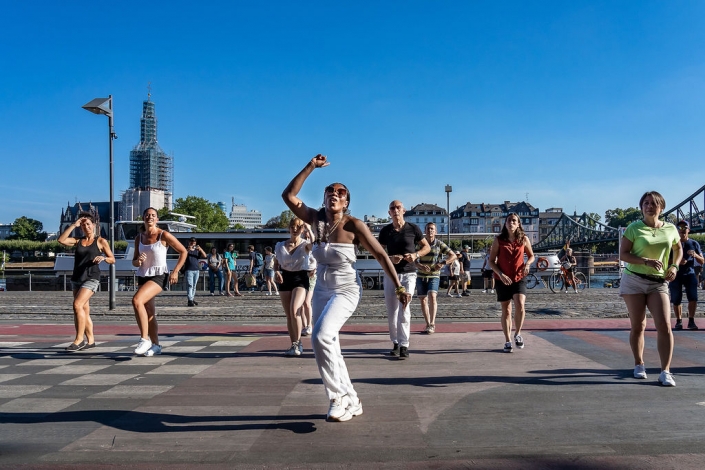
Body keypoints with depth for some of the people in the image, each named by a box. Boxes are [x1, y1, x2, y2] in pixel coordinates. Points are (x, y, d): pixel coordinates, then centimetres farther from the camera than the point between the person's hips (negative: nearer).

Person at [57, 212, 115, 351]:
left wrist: (103, 258, -17)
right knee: (84, 311, 7)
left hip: (91, 278, -5)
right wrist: (73, 225, -2)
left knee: (77, 305, -22)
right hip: (76, 278, 5)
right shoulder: (78, 241, 14)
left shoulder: (101, 241, 4)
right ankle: (90, 341, 15)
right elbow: (61, 240, -2)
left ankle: (79, 340, -17)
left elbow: (112, 260, 4)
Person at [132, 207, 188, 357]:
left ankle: (145, 339, -19)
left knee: (136, 300, -27)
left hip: (159, 276, -6)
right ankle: (155, 345, 22)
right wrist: (138, 261, -13)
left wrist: (175, 271, -11)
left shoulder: (164, 235, -9)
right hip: (143, 276, 6)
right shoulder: (139, 238, 6)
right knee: (149, 312, 9)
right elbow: (134, 262, 12)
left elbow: (184, 252, -5)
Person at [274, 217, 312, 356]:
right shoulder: (280, 246, 6)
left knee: (294, 310, -22)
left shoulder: (305, 244, -3)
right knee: (289, 315, 6)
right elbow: (276, 263, 16)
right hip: (285, 279, 4)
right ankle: (294, 345, 18)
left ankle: (298, 343, -6)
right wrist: (276, 272, -4)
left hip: (300, 278, -4)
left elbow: (314, 245, -26)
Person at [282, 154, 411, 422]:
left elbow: (381, 255, -11)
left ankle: (338, 398, -9)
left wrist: (398, 287, -15)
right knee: (330, 349, 11)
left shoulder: (353, 225, -14)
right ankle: (351, 402, 28)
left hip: (346, 290, -6)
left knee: (321, 337, -27)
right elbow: (289, 195, -7)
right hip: (322, 290, 6)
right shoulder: (316, 220, -1)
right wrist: (311, 166, -10)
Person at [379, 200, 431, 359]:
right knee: (392, 311, 6)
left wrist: (416, 254, -12)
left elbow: (427, 247, 8)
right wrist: (390, 258, -14)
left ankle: (404, 346, -11)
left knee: (404, 309, -14)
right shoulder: (385, 231, 2)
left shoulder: (413, 228, -2)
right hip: (390, 274, 3)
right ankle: (395, 343, 20)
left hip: (408, 274, -2)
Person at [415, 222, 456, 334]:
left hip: (434, 276, -2)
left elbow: (453, 256, -2)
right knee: (423, 300, 4)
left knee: (432, 296, -22)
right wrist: (420, 266, -22)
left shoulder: (439, 244, -4)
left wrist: (442, 263, -17)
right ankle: (428, 324, 16)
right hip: (421, 276, 2)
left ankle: (432, 324, -19)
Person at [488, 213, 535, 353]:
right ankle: (507, 341, 17)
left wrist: (527, 264, -8)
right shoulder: (499, 240, -3)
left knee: (520, 305, -20)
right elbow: (491, 261, -2)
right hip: (503, 279, 0)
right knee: (506, 310, 5)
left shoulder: (524, 239, 0)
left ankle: (517, 334, 5)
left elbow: (531, 256, 14)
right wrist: (501, 274, -15)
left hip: (519, 278, 0)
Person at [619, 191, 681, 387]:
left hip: (658, 283, 2)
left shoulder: (670, 229, 5)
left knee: (665, 325, -11)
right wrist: (646, 261, -20)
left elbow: (678, 249, 23)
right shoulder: (634, 228, -4)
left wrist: (674, 266, 4)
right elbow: (623, 254, -7)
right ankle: (639, 365, 23)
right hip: (634, 280, -2)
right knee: (638, 326, 5)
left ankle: (665, 372, -6)